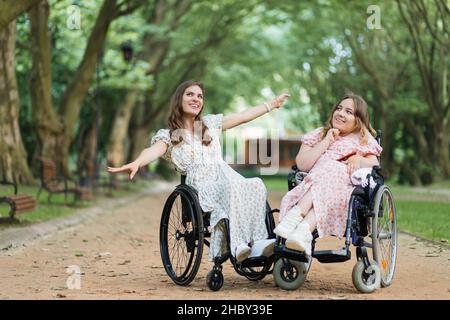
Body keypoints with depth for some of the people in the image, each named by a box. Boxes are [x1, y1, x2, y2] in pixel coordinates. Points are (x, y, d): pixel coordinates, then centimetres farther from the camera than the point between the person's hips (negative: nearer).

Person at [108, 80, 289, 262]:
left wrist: (272, 104, 36)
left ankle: (257, 242, -41)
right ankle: (238, 246, -45)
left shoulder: (211, 123, 27)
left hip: (226, 177, 4)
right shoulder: (168, 135, 11)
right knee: (233, 188, -38)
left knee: (256, 185, -31)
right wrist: (136, 163, -33)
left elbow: (243, 116, 32)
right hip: (201, 186, -4)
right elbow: (154, 150, -10)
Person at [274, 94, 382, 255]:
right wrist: (327, 142, 4)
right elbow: (302, 165, 7)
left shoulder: (364, 139, 24)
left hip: (346, 187, -2)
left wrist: (358, 159, -10)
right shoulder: (317, 135, 24)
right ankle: (304, 230, -60)